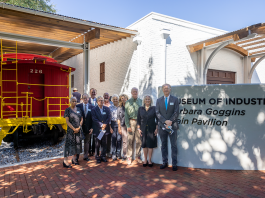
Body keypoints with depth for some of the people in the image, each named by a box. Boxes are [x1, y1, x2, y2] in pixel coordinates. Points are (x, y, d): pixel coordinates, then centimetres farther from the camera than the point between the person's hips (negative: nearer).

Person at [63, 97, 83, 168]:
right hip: (71, 130, -5)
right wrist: (74, 129, -14)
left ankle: (74, 159, 21)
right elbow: (67, 121, -9)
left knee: (77, 144, 9)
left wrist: (79, 128, -4)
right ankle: (65, 161, -2)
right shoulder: (67, 110, -3)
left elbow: (81, 119, 10)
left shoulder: (79, 109, 10)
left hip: (78, 130, 5)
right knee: (69, 144, -6)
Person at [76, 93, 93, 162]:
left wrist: (92, 128, -5)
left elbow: (93, 118, 1)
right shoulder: (78, 106, -2)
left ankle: (85, 156, 24)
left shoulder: (91, 107, 2)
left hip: (88, 128, 2)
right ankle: (76, 156, 19)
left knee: (87, 142, 12)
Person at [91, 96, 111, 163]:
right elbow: (94, 119, -7)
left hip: (105, 129, 3)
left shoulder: (107, 109, 10)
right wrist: (101, 125, -15)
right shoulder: (94, 109, 2)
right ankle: (97, 157, 14)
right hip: (97, 130, -2)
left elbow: (109, 117, 1)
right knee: (97, 144, 3)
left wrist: (105, 124, -12)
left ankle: (103, 156, 18)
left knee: (104, 144, 7)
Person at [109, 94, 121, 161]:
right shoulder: (110, 108, 5)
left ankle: (118, 153, 14)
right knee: (113, 139, -1)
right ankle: (114, 154, 9)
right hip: (113, 123, 0)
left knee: (119, 139, 0)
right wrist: (110, 127, -3)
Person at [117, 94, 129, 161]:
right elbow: (118, 118, 10)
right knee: (124, 141, 3)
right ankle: (125, 155, 13)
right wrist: (119, 128, 7)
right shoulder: (120, 108, 8)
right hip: (123, 126, 1)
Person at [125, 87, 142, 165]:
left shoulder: (140, 101, 9)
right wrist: (128, 126, -7)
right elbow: (126, 114, 1)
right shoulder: (128, 102, 4)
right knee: (130, 140, -1)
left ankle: (138, 156, 16)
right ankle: (129, 157, 9)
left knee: (139, 140, 5)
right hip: (131, 121, -2)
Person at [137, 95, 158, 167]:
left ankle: (149, 160, 15)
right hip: (143, 129, 2)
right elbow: (138, 119, 7)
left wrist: (156, 129, -6)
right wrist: (139, 129, 1)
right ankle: (145, 160, 19)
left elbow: (157, 119, 0)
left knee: (151, 145, 2)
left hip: (151, 129, -2)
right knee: (144, 144, 6)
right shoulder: (140, 109, 6)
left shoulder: (154, 108, 0)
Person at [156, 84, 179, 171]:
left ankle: (174, 164, 12)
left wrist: (170, 122, -14)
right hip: (162, 126, 2)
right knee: (163, 145, 10)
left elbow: (176, 113, -4)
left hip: (172, 126, -2)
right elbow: (157, 113, -1)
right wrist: (165, 121, -14)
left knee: (174, 145, 3)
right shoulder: (159, 100, 8)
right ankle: (165, 162, 21)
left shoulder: (175, 99, 3)